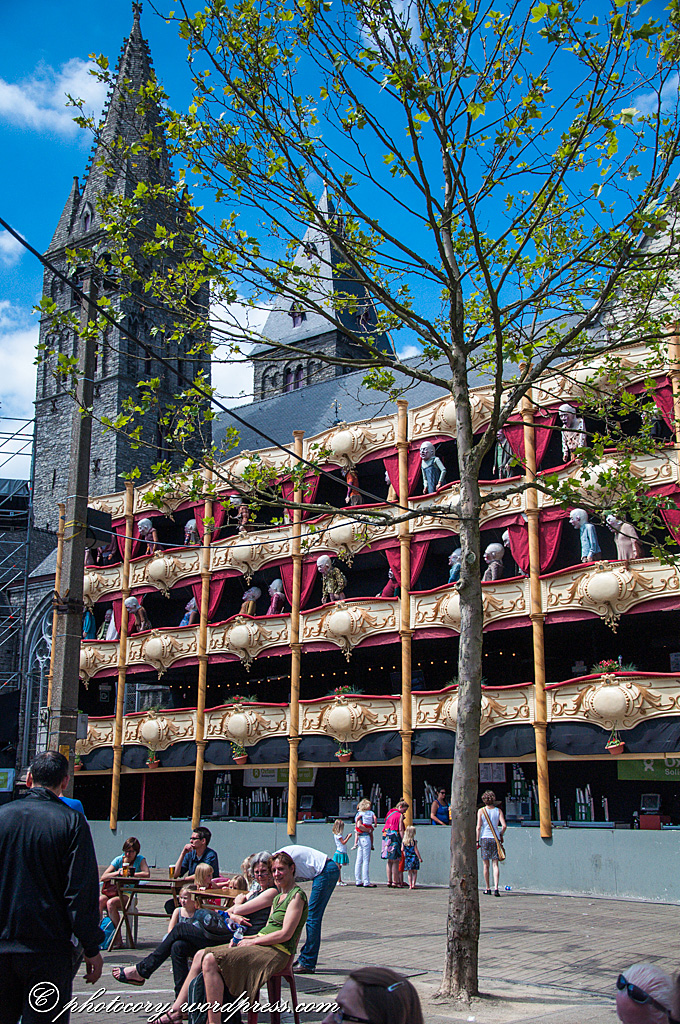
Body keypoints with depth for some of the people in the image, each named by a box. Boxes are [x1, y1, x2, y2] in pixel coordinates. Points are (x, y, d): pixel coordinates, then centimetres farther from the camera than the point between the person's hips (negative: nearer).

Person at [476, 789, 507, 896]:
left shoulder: (481, 811, 0)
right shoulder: (498, 810, 3)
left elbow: (478, 827, -5)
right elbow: (504, 825, -5)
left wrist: (477, 841, -1)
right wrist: (501, 835, 12)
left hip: (484, 838, -1)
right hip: (495, 838, 1)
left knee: (485, 864, 7)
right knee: (495, 864, 1)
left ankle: (487, 889, 10)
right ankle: (496, 888, -11)